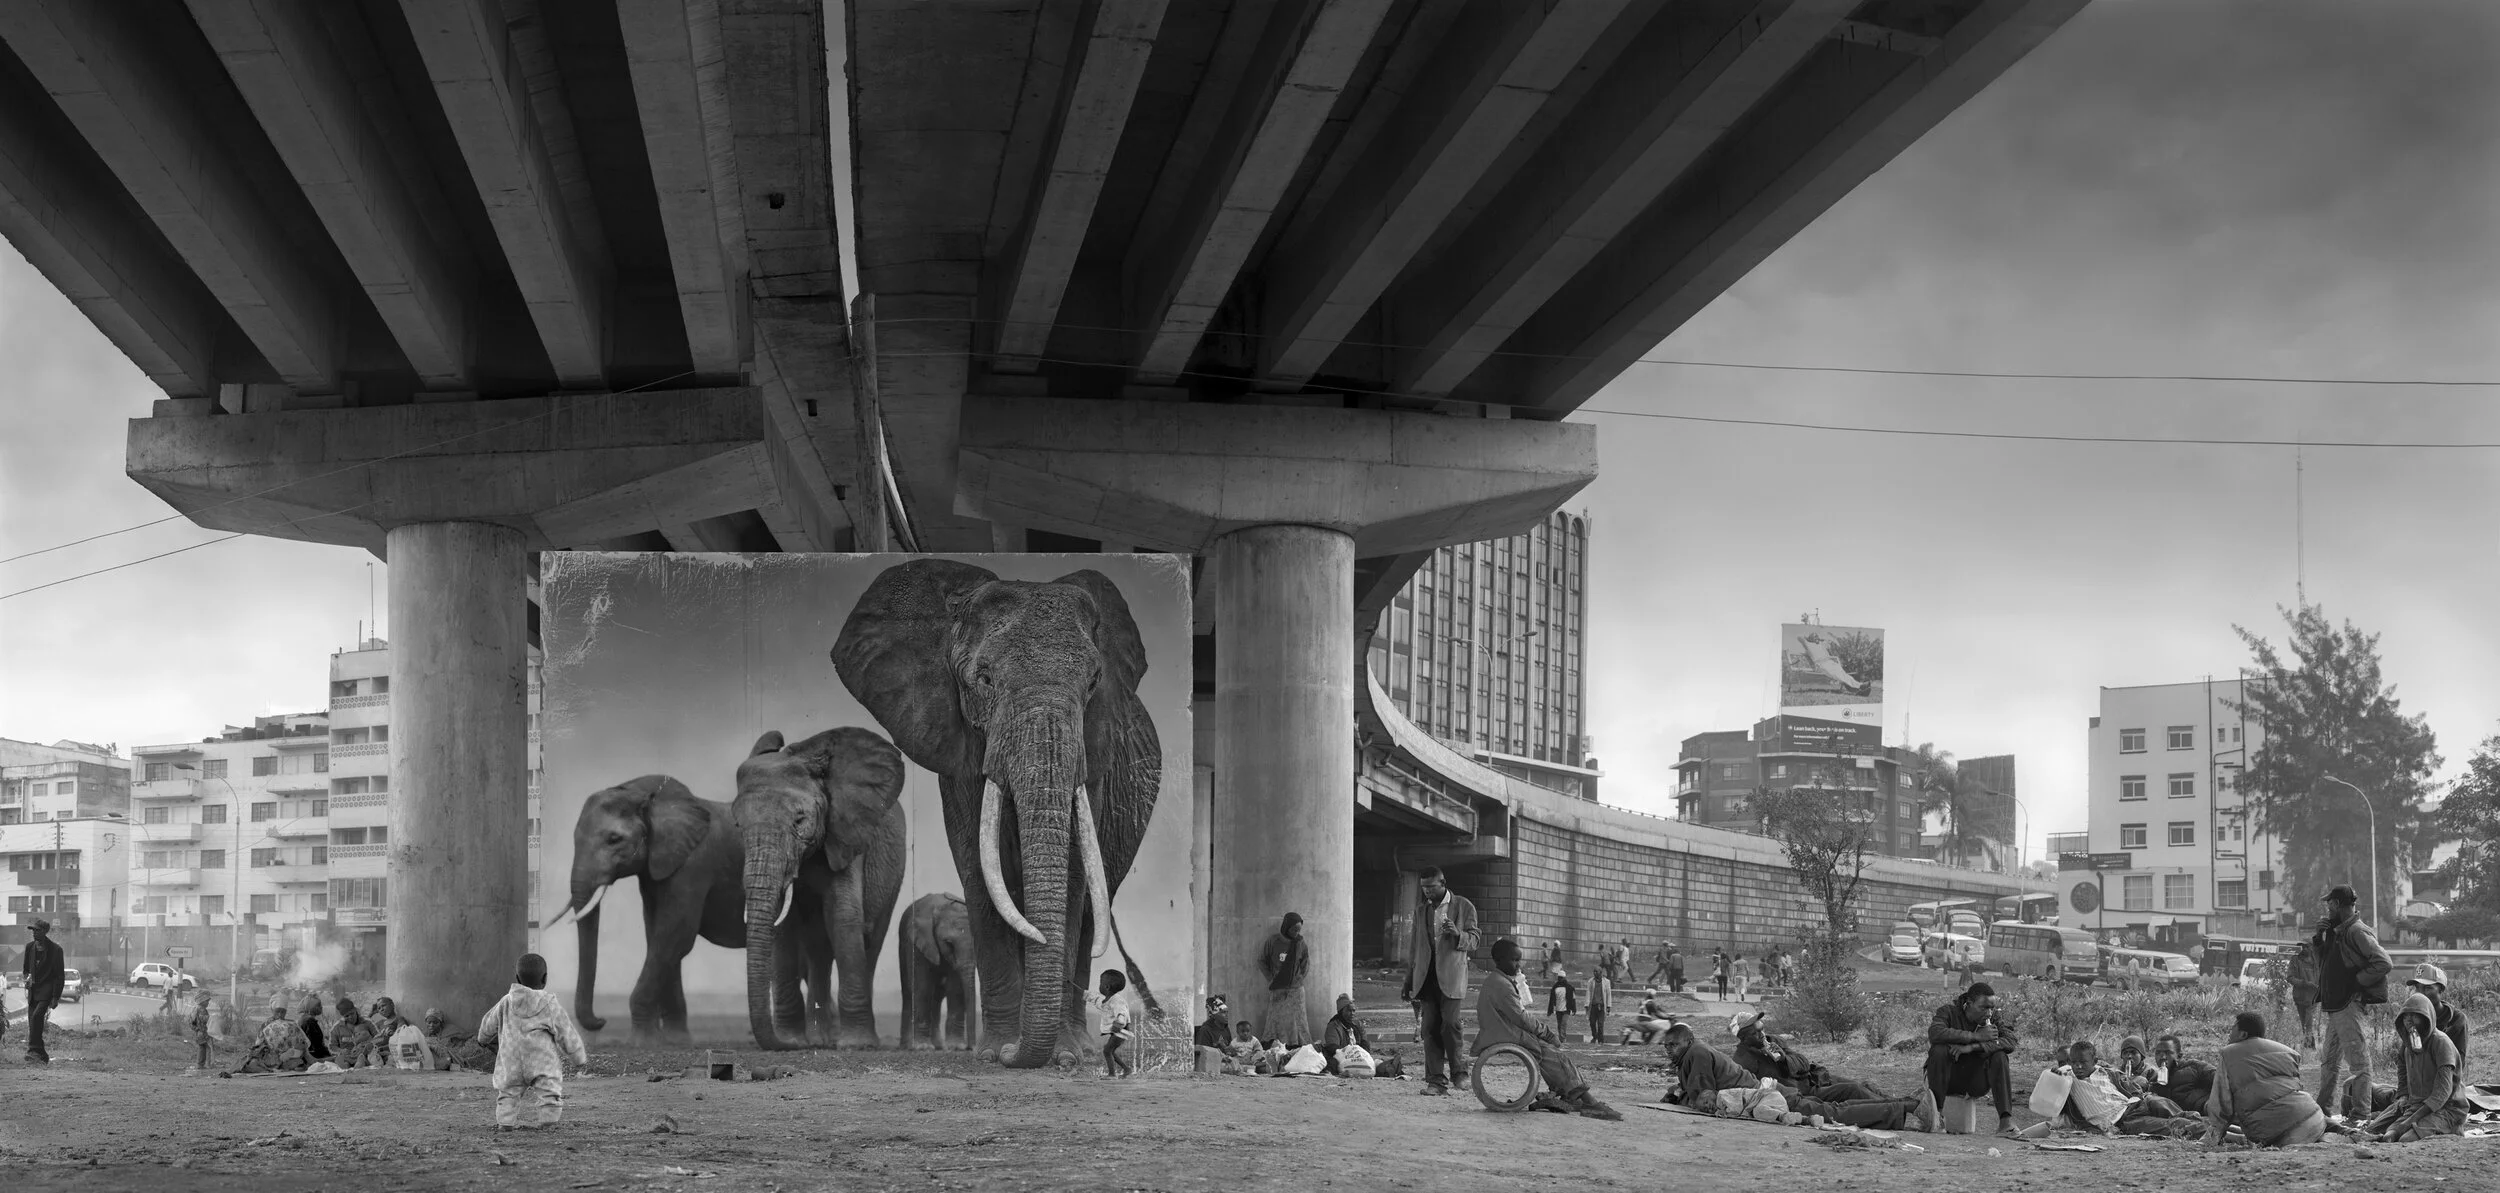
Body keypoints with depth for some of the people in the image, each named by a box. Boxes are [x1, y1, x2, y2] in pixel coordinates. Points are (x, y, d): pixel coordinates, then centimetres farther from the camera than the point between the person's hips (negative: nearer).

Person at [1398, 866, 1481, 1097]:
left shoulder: (1463, 907, 4)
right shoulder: (1421, 909, 16)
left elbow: (1474, 941, 4)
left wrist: (1458, 934, -18)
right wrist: (1408, 982, 18)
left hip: (1450, 976, -4)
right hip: (1426, 976, 4)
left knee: (1450, 1023, -15)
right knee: (1429, 1028, -3)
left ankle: (1458, 1073, 3)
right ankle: (1436, 1082, -3)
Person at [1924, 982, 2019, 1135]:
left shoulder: (1993, 1019, -1)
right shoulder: (1949, 1012, -10)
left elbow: (2010, 1041, -20)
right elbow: (1935, 1033, -32)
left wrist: (1973, 1047, -32)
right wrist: (1976, 1037, -30)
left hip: (1975, 1083, 3)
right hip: (1947, 1078, -2)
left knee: (1999, 1056, -22)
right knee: (1939, 1050, -30)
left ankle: (2006, 1120, -27)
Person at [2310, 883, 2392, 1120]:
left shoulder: (2357, 932, -13)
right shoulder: (2336, 931, 15)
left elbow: (2384, 963, -20)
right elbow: (2323, 962, 23)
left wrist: (2356, 981, -15)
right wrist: (2319, 938, 7)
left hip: (2351, 1004, -10)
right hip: (2335, 1004, 10)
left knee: (2358, 1060, -7)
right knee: (2329, 1061, 17)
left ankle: (2360, 1115, -7)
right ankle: (2324, 1109, 26)